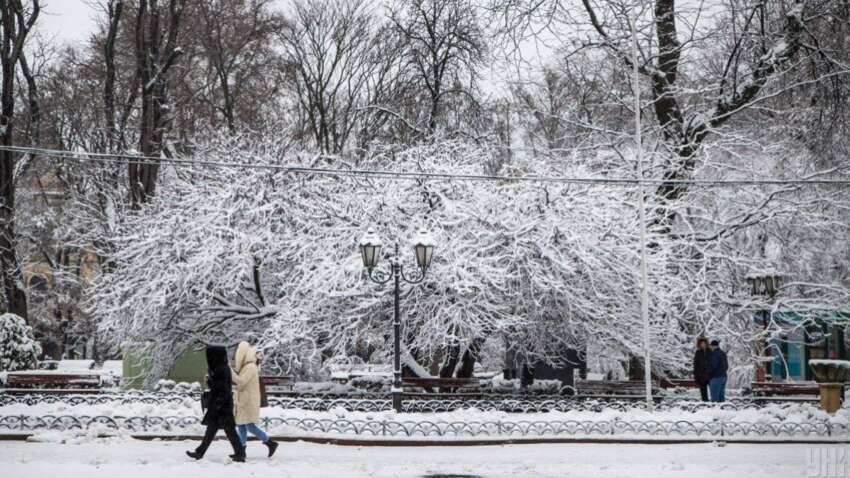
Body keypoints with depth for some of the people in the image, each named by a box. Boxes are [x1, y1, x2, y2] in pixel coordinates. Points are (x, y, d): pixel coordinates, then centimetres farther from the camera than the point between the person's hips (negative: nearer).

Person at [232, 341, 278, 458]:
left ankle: (271, 443, -2)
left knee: (250, 426, -10)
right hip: (243, 401, 10)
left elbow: (241, 382, -24)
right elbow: (239, 381, 20)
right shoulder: (246, 366, 15)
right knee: (240, 425, 9)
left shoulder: (250, 367, -16)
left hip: (249, 401, -10)